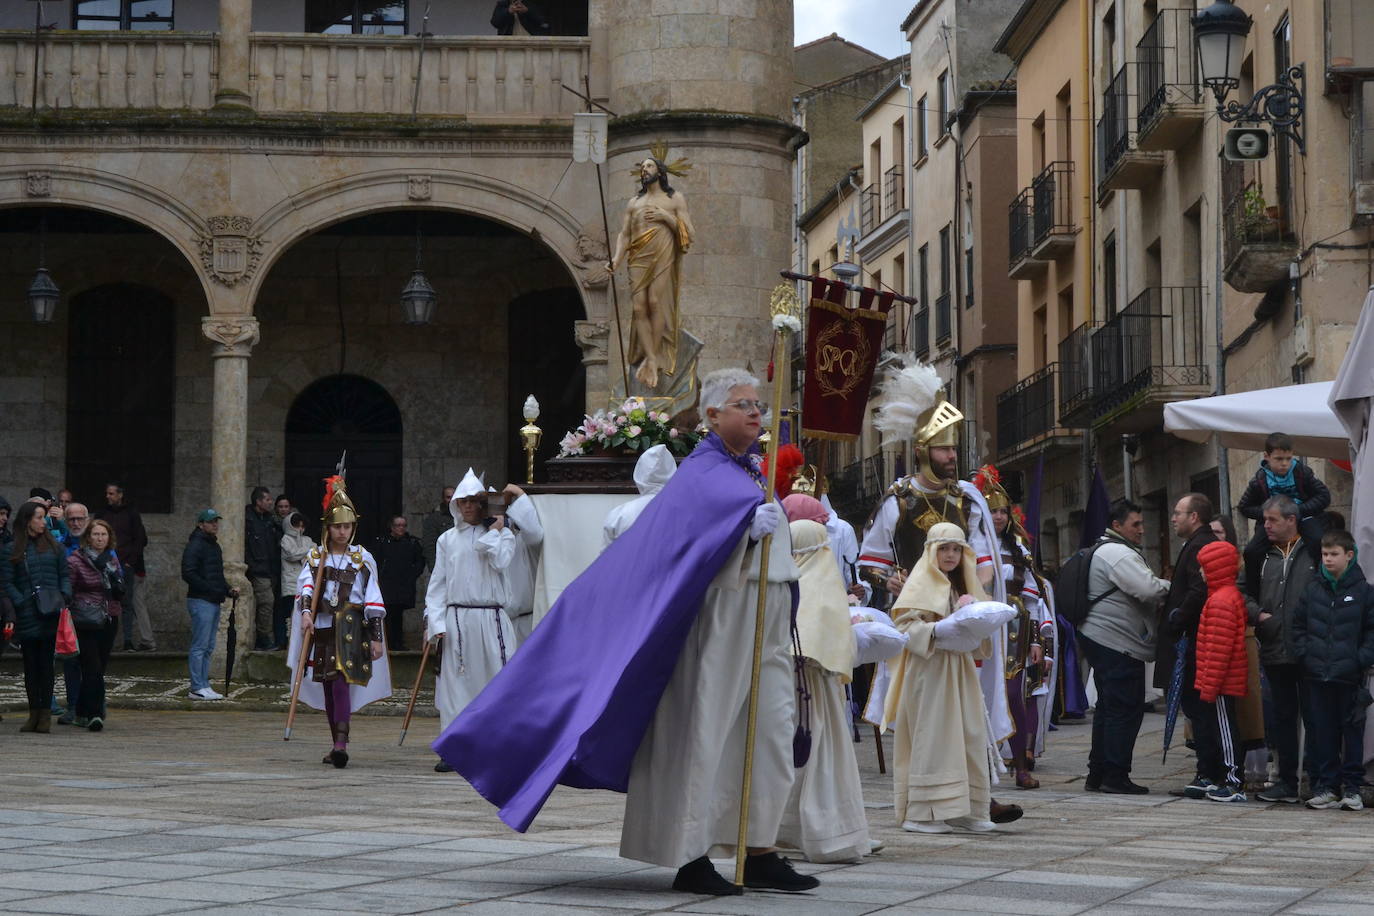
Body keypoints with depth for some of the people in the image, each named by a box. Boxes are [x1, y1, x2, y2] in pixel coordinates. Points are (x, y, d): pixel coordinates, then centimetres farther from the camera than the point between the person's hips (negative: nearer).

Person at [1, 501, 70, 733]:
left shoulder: (54, 547, 10)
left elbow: (64, 575, 13)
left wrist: (65, 596, -3)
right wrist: (21, 603, -11)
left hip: (50, 616, 0)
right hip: (27, 617, 0)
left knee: (46, 663, -1)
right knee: (30, 665, 4)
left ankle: (45, 714, 1)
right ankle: (34, 713, 10)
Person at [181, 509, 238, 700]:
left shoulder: (214, 545, 19)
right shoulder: (195, 545, -10)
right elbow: (188, 574, -18)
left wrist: (228, 590, 9)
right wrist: (212, 590, -20)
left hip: (214, 601, 10)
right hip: (200, 600, -10)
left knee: (208, 647, 11)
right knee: (200, 646, -8)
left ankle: (204, 685, 16)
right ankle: (197, 688, -6)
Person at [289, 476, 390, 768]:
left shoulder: (362, 558, 6)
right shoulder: (315, 557, 10)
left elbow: (373, 601, 4)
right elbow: (306, 585, -8)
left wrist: (376, 637, 0)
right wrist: (306, 612, -27)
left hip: (350, 627, -3)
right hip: (321, 626, 3)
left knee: (341, 681, -18)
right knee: (328, 687, 7)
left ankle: (341, 743, -26)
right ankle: (336, 744, 16)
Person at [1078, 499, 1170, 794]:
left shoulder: (1108, 551, 22)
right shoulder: (1119, 554, -14)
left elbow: (1141, 592, 23)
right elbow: (1149, 589, -23)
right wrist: (1171, 587, -5)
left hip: (1101, 639, 11)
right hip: (1118, 644, -11)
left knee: (1109, 707, 15)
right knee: (1126, 709, -8)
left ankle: (1097, 775, 19)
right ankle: (1115, 777, -7)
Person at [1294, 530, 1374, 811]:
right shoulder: (1313, 589, 8)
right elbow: (1299, 625, 14)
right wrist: (1304, 654, 1)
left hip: (1349, 677, -3)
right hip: (1316, 677, 3)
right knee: (1322, 732, 6)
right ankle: (1327, 785, 12)